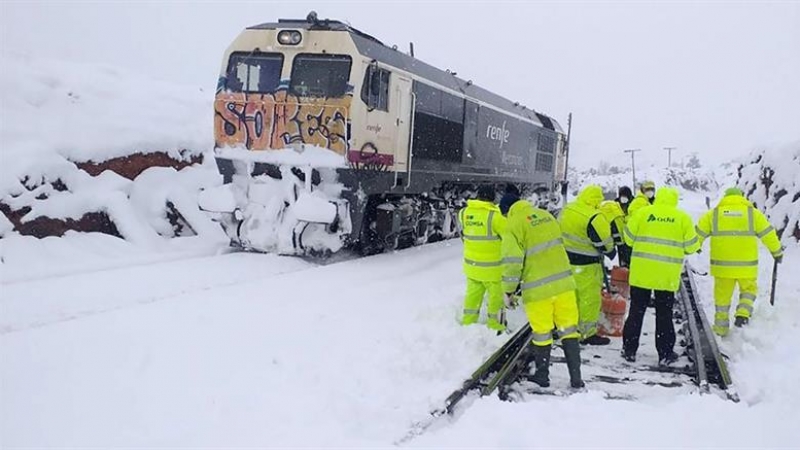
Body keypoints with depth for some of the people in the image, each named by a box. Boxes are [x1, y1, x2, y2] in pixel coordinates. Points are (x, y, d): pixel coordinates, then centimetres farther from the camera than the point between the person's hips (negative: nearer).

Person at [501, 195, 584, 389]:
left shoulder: (514, 225, -8)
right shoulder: (546, 215, 10)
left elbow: (512, 262, -14)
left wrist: (509, 290, -4)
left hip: (537, 288, -5)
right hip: (563, 282, 5)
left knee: (542, 334, 9)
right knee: (569, 329, 10)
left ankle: (542, 376, 23)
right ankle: (576, 378, 13)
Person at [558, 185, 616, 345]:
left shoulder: (566, 210, 4)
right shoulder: (594, 218, -22)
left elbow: (560, 231, 16)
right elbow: (604, 242, -14)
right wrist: (611, 251, 6)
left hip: (565, 260, 8)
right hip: (584, 266, -8)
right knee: (590, 298, 3)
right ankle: (588, 334, 10)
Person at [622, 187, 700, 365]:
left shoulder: (643, 212, -2)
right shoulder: (683, 217, -1)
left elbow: (629, 237, 3)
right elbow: (691, 246, 0)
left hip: (641, 271, 0)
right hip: (667, 275, 0)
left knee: (636, 311, 11)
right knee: (664, 314, 10)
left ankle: (629, 349, 15)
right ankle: (665, 353, 14)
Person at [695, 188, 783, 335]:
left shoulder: (713, 214, 5)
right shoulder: (753, 213, 3)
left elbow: (698, 233, 6)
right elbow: (768, 234, 6)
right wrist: (777, 252, 19)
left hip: (722, 264, 1)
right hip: (746, 265, -1)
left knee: (723, 295, 11)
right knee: (748, 290, 19)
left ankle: (721, 327, 16)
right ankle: (743, 313, -4)